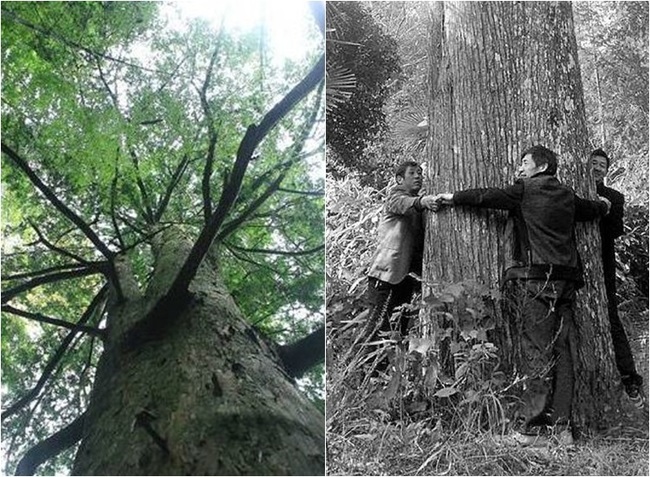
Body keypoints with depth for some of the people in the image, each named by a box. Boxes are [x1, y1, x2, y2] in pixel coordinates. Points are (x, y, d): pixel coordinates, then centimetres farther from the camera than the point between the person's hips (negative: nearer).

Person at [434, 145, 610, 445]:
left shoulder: (526, 190, 0)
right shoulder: (568, 197, 17)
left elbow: (486, 196, 5)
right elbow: (594, 210, 34)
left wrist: (453, 198, 20)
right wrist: (604, 205, 58)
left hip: (536, 279, -6)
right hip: (566, 280, 6)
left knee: (537, 351, -7)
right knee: (561, 351, 5)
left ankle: (535, 426, -7)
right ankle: (562, 426, 5)